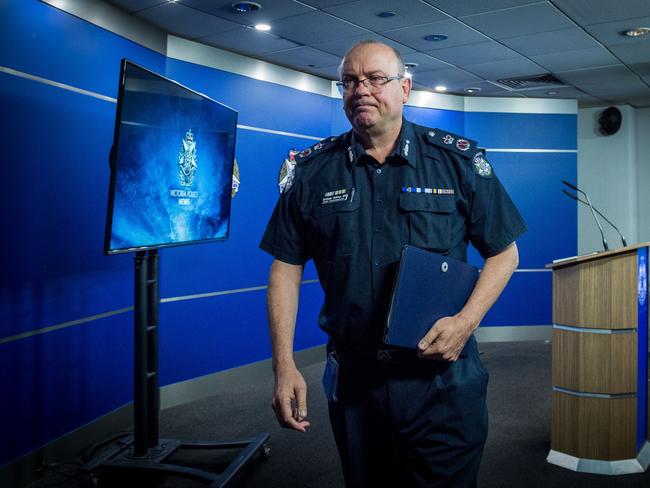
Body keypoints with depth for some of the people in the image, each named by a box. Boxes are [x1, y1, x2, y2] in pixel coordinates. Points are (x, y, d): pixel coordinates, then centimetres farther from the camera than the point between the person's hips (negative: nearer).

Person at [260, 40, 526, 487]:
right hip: (353, 383, 2)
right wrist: (285, 366, -6)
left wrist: (467, 321, -14)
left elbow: (504, 252, 2)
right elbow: (287, 266, 2)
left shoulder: (459, 161, -3)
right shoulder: (313, 170, 1)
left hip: (443, 381, -1)